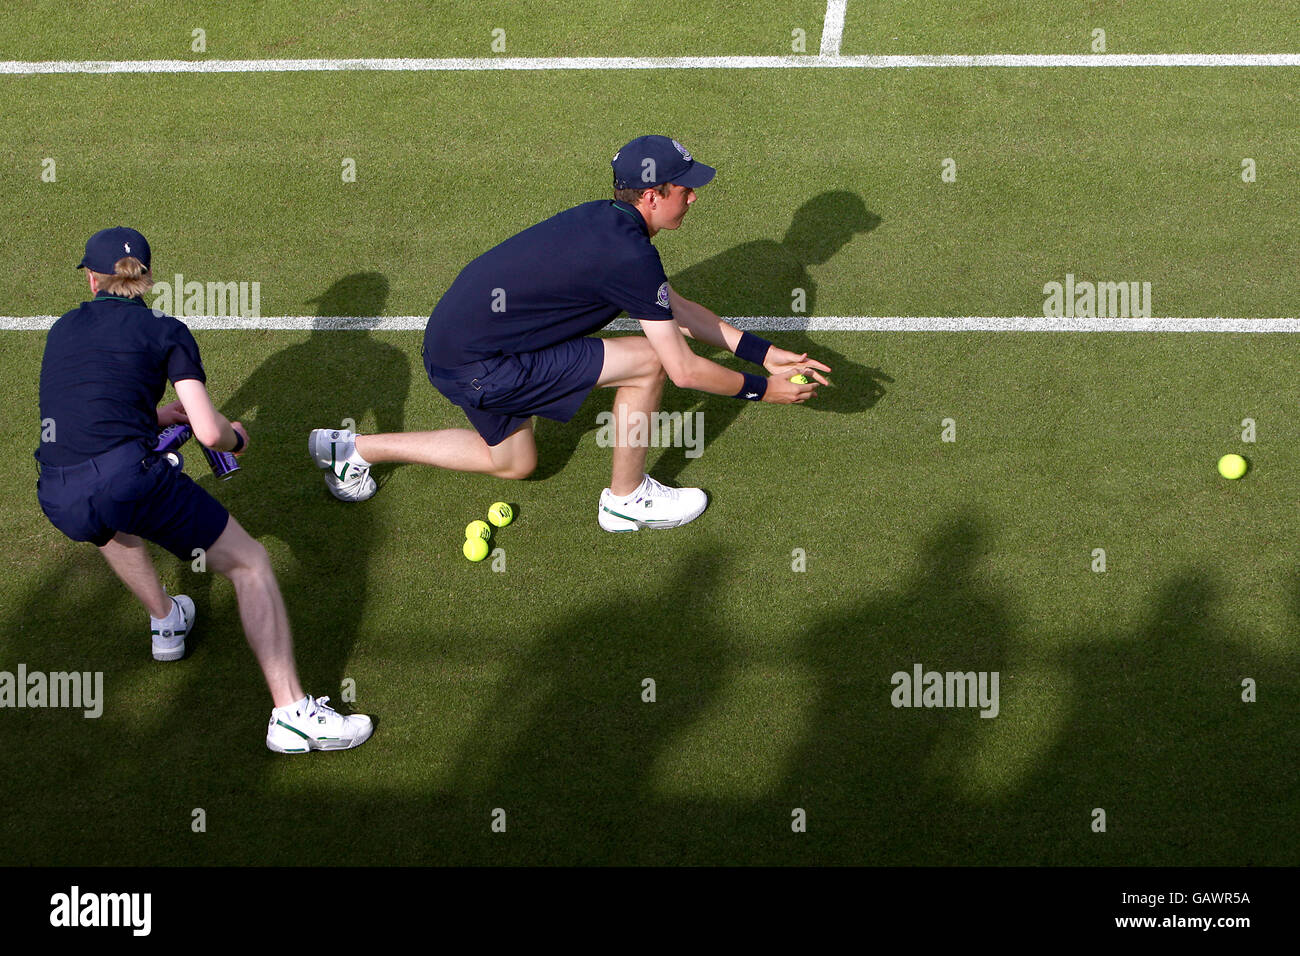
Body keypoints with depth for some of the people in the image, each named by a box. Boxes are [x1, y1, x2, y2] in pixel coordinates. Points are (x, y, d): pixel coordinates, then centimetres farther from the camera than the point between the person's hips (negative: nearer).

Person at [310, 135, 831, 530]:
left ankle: (354, 448, 29)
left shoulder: (605, 220, 7)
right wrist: (762, 390, -4)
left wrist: (763, 352, 14)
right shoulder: (629, 256, -22)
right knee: (647, 360, -11)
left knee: (513, 463, 30)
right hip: (477, 367, -9)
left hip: (451, 346, 9)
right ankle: (626, 500, 8)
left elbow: (677, 309, 17)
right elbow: (683, 369, -16)